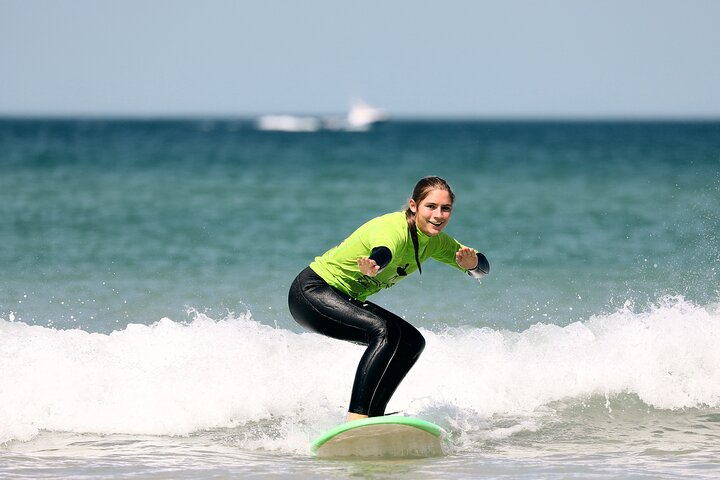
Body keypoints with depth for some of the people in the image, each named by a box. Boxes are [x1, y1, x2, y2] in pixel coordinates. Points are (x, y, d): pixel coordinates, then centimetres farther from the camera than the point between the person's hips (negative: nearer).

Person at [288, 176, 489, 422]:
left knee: (412, 342, 1)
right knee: (385, 332, -27)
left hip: (344, 300, 9)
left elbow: (483, 269, -4)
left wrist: (471, 264, -29)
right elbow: (382, 253, -50)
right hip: (311, 292, -9)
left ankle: (373, 416, 1)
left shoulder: (435, 241, -2)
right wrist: (372, 267, -74)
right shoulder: (392, 229, -27)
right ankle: (355, 418, -35)